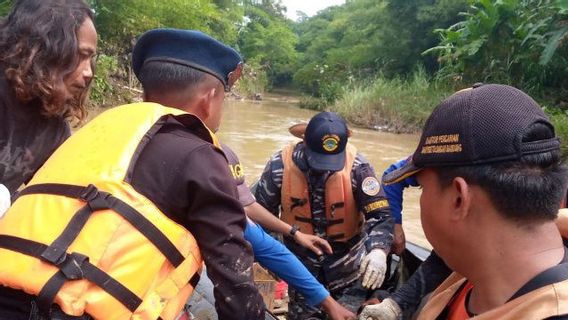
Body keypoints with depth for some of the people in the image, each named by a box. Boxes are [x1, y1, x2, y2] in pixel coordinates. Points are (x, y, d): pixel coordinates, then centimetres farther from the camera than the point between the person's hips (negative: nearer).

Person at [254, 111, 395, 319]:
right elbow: (262, 214, -4)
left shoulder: (357, 166, -21)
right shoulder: (280, 166, -18)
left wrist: (378, 251, -39)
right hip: (300, 256, 1)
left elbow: (380, 215, -21)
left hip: (346, 254, 0)